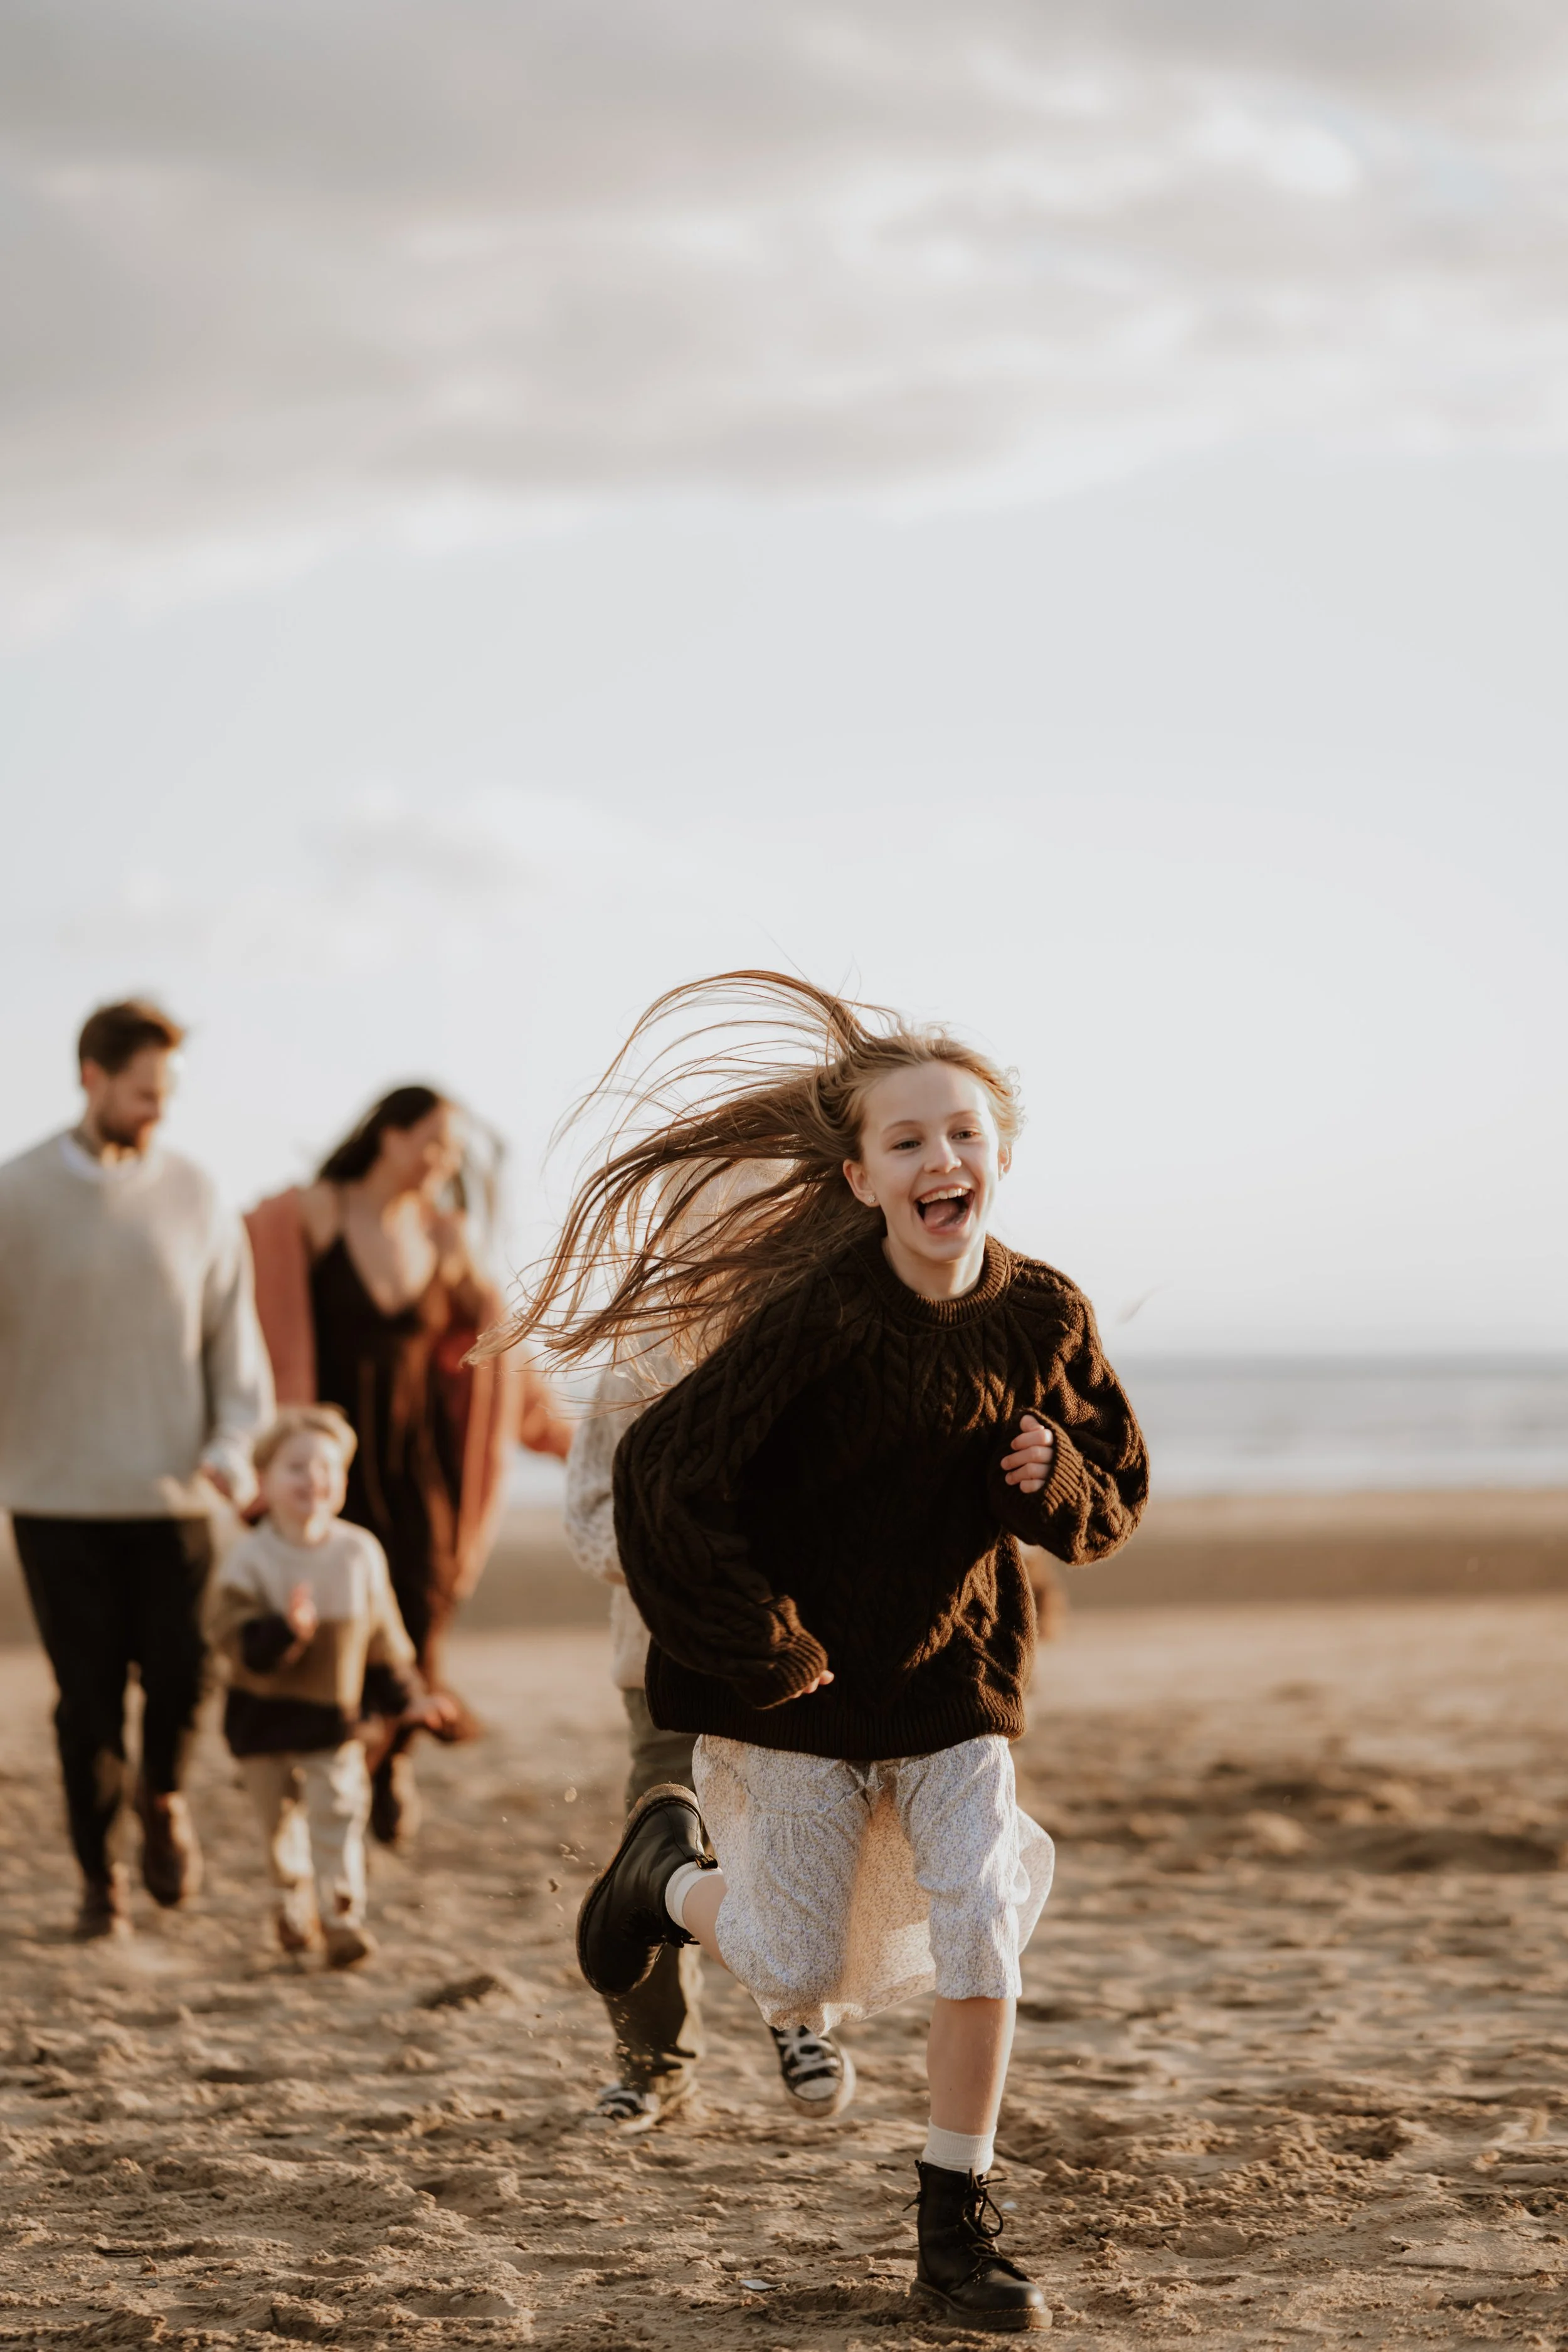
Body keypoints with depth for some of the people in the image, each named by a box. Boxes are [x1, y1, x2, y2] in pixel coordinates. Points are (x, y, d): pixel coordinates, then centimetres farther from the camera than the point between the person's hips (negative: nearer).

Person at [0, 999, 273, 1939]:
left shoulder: (195, 1198, 4)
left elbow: (233, 1332, 6)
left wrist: (236, 1445, -8)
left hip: (172, 1490, 1)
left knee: (181, 1675, -3)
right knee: (89, 1696, 0)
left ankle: (165, 1796, 29)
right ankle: (99, 1874, 16)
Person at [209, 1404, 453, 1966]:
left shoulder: (360, 1553, -4)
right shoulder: (250, 1560, -14)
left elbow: (382, 1637, 8)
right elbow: (237, 1643, -22)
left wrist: (405, 1698, 10)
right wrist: (286, 1633, -38)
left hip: (333, 1715, 1)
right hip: (264, 1716, -1)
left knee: (338, 1815, -9)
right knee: (280, 1820, 13)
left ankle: (343, 1918, -8)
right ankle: (292, 1896, 36)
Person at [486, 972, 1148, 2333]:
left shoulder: (1044, 1316, -6)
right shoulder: (816, 1318, -21)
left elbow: (1118, 1496, 7)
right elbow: (663, 1472, -20)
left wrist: (1058, 1483, -17)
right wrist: (760, 1647, -18)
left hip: (960, 1675, 3)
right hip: (807, 1680, -3)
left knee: (983, 1925, -10)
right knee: (799, 1980, 4)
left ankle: (957, 2224, 4)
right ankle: (673, 1870, 38)